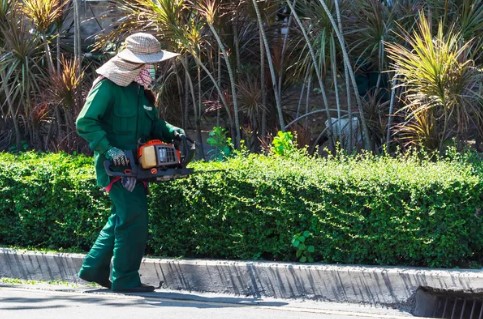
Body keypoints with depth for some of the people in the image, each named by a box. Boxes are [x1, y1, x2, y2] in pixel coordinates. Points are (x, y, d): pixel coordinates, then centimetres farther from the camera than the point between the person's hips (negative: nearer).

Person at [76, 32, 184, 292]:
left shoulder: (141, 89, 14)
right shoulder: (107, 86, -12)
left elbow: (152, 123, 23)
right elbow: (85, 122, -17)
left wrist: (170, 132, 2)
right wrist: (109, 149, -25)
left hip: (136, 164, 9)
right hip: (115, 164, -9)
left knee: (122, 217, 14)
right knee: (134, 215, -15)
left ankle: (94, 268, 26)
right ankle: (125, 279, -11)